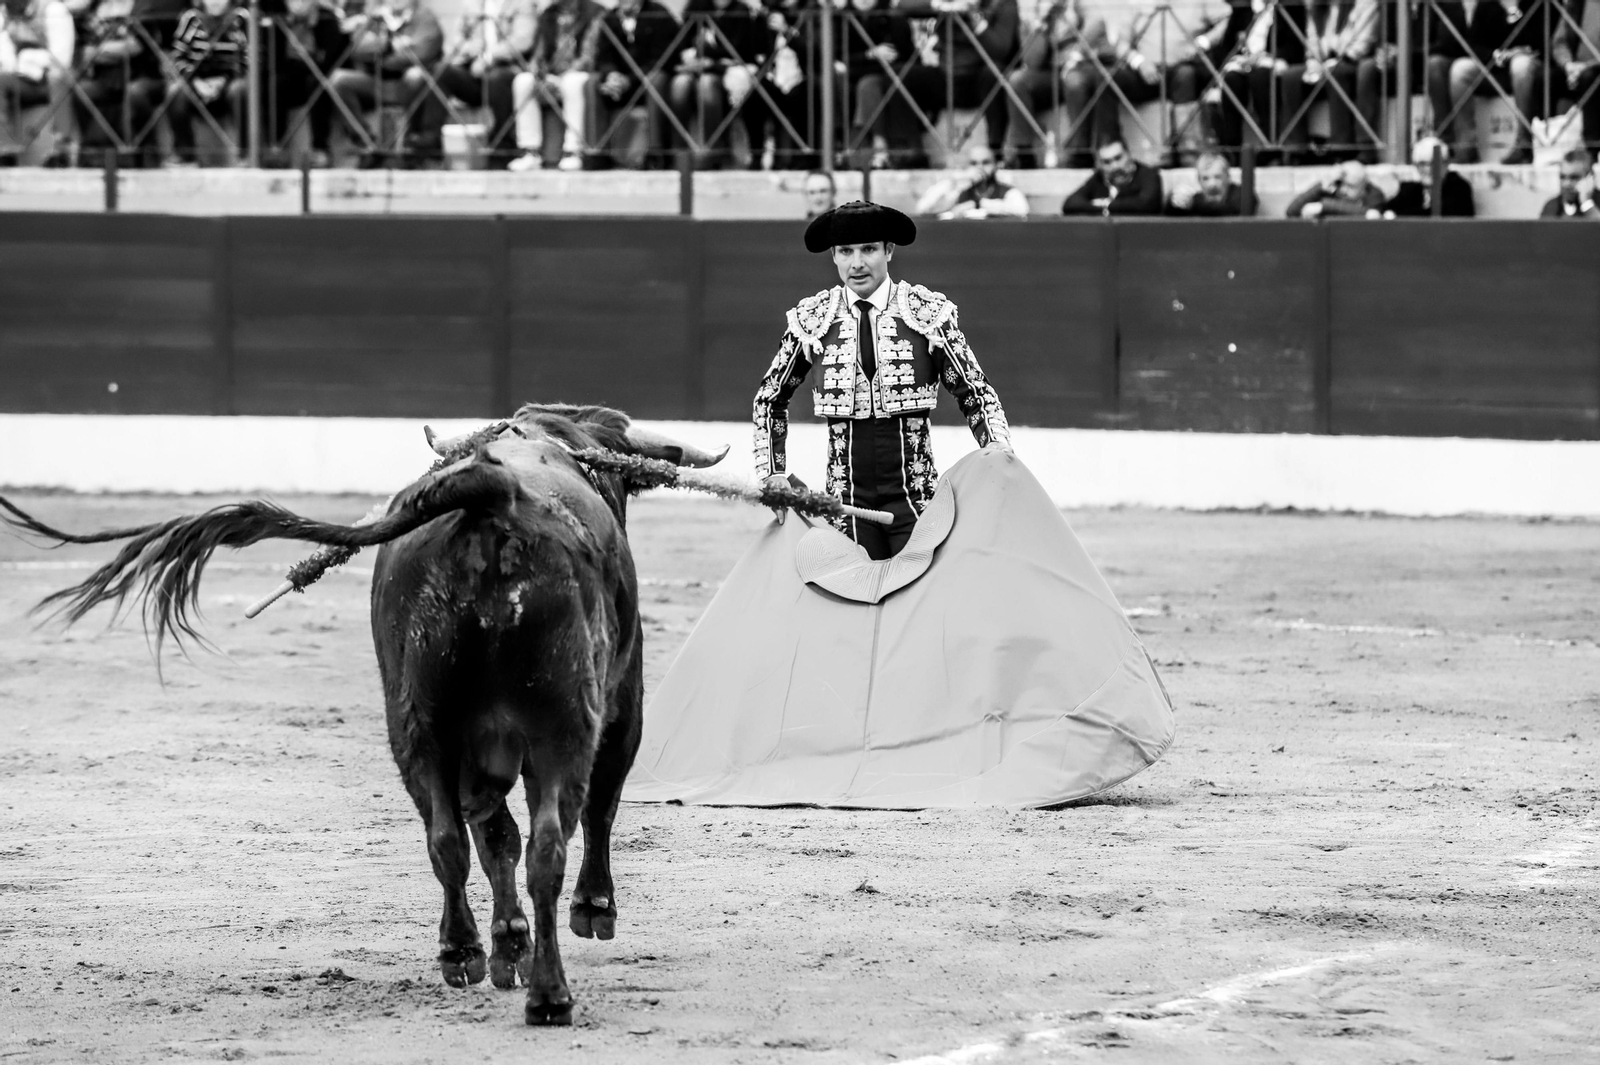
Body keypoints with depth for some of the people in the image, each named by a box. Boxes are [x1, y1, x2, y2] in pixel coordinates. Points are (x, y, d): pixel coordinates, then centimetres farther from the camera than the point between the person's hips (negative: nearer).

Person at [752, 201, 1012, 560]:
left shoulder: (928, 313, 0)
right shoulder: (812, 320, 5)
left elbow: (976, 394, 6)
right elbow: (771, 397, 18)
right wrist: (773, 473, 11)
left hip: (914, 491, -1)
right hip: (847, 497, 1)